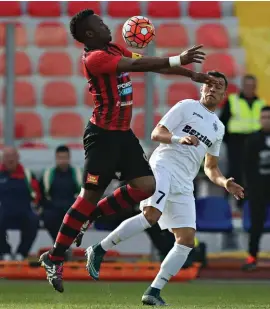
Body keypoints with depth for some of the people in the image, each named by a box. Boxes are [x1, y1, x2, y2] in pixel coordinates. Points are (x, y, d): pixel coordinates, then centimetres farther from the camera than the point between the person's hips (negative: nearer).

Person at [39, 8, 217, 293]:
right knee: (90, 195, -8)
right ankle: (54, 258, 0)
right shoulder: (94, 58, -18)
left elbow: (152, 65, 14)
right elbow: (137, 64, -28)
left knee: (145, 187, 2)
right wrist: (178, 60, -30)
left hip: (123, 133, 9)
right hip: (103, 134, -9)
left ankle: (90, 216, 16)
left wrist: (191, 75, 11)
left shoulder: (115, 50, 11)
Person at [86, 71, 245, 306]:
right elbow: (156, 133, -2)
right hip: (163, 166, -7)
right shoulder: (187, 107, 6)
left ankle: (153, 292, -4)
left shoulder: (218, 128, 24)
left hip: (184, 185, 7)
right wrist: (179, 139, -21)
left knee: (187, 239, -7)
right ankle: (99, 251, -19)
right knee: (151, 215, -31)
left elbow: (210, 167, 30)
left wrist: (225, 183, 10)